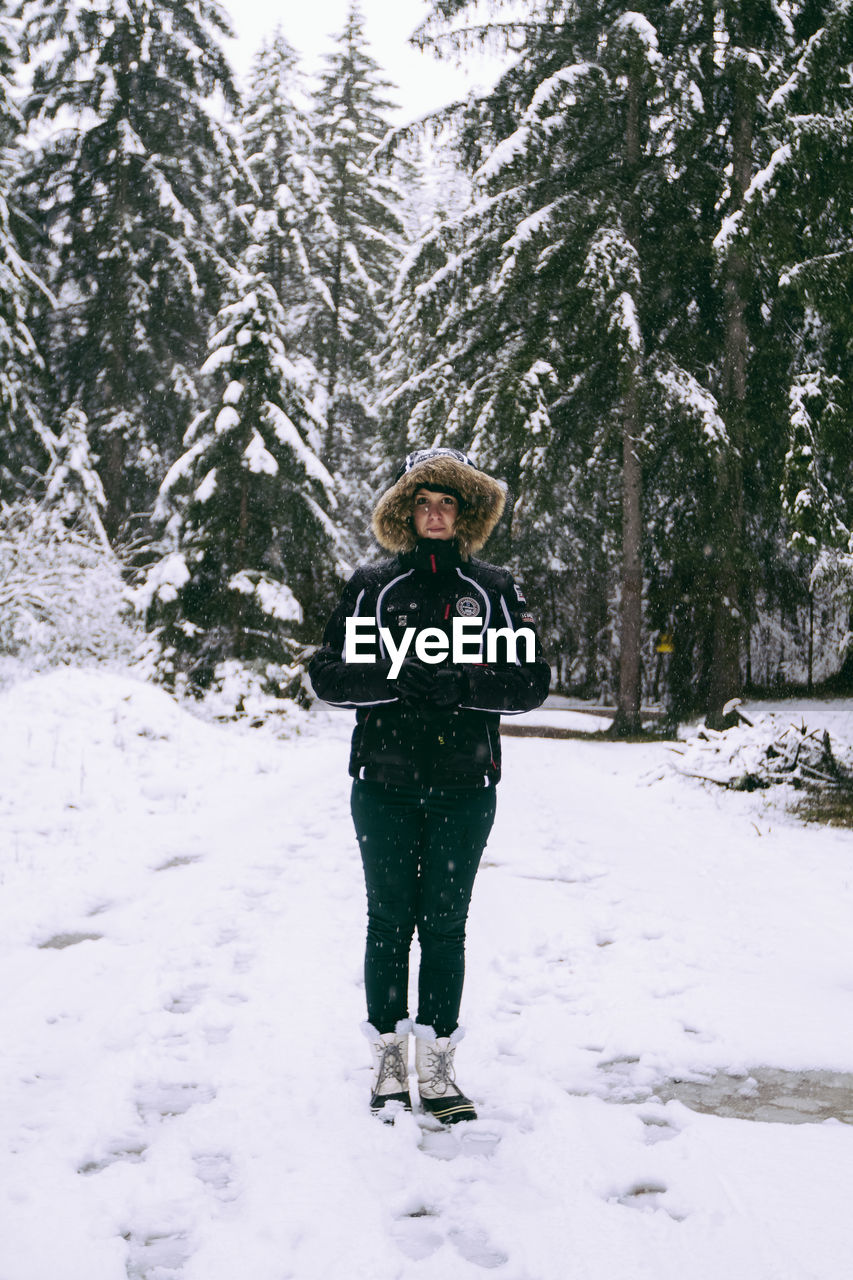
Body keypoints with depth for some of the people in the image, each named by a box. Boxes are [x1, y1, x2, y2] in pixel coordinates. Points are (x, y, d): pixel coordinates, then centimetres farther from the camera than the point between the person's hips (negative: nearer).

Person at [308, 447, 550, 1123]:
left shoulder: (496, 589, 4)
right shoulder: (371, 586, 4)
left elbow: (533, 681, -2)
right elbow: (329, 675, -1)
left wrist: (459, 686, -18)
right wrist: (397, 681, -18)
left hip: (465, 787, 0)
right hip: (385, 785, 0)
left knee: (445, 925, 6)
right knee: (389, 922, 7)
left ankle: (437, 1065, 18)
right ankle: (390, 1061, 20)